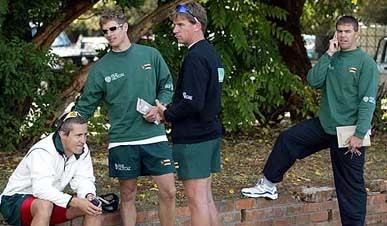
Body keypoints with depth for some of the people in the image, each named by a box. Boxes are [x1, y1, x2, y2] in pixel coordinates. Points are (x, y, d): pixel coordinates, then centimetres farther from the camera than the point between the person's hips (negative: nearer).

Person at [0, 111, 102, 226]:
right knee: (44, 205, -41)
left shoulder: (82, 150, -7)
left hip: (52, 200, 7)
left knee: (94, 207, -11)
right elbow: (41, 189, -40)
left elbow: (84, 180, -9)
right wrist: (75, 202, -47)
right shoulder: (42, 151, -28)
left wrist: (89, 196, -33)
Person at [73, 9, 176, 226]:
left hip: (154, 135, 0)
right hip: (122, 141, 0)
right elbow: (85, 106, 4)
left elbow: (167, 86, 11)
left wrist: (159, 107, -7)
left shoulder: (151, 55, 4)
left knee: (168, 193, -1)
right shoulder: (100, 68, 2)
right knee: (128, 195, 7)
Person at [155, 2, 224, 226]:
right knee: (206, 197, 15)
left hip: (193, 138, -9)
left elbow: (192, 103, -24)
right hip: (210, 132, 9)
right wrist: (170, 111, 11)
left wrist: (167, 114, -8)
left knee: (197, 199, -4)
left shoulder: (195, 58, -18)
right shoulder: (211, 53, 12)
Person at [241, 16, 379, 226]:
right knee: (287, 139, 5)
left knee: (350, 186, 2)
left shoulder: (365, 63, -12)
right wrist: (329, 54, -13)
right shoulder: (331, 58, 7)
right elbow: (313, 81, -7)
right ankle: (268, 184, 18)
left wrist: (359, 134, -21)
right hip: (325, 125, 6)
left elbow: (368, 101, -16)